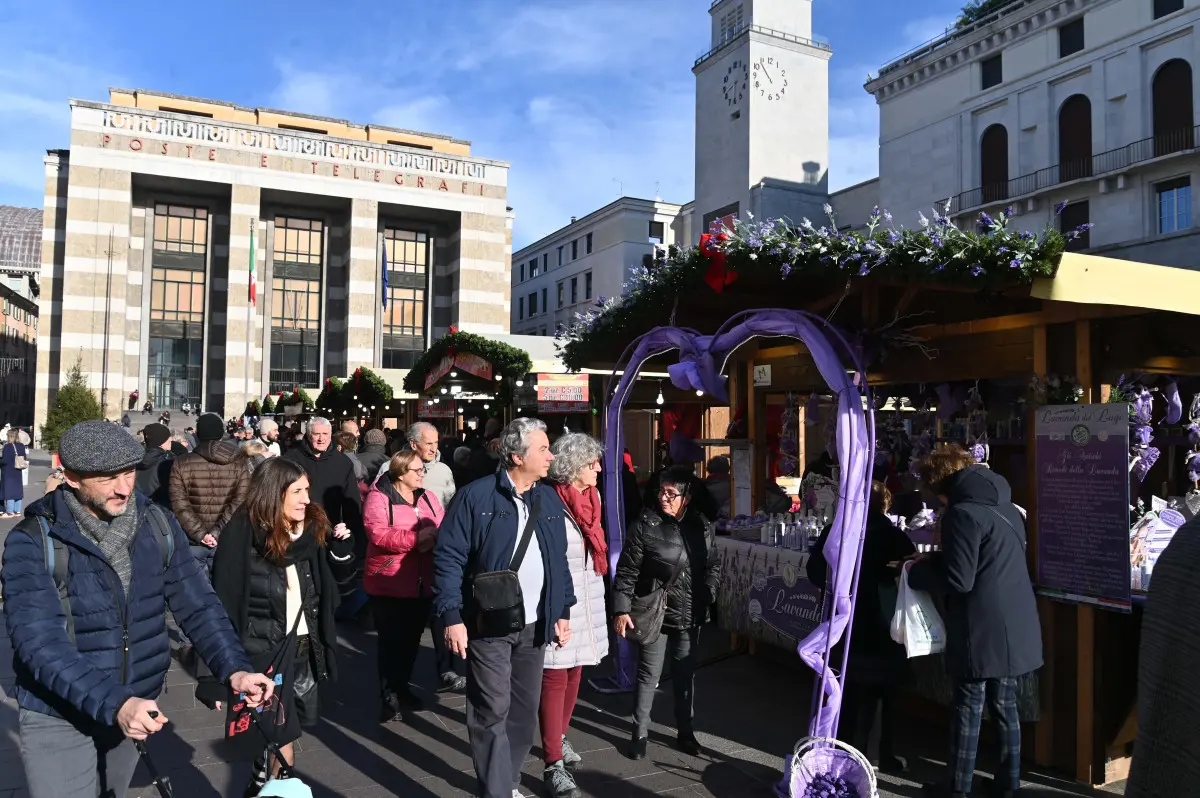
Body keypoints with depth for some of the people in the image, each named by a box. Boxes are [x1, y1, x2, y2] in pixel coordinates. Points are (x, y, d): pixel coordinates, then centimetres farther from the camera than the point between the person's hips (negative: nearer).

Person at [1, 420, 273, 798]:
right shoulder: (33, 542, -17)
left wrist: (234, 669, -20)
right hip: (60, 720, -4)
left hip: (137, 708, 4)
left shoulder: (157, 525, -5)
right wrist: (114, 705, -37)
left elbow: (198, 605, -5)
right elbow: (40, 644, -25)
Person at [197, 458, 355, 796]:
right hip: (264, 651, -5)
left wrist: (341, 547, -8)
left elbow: (339, 577, 13)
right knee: (283, 746, -2)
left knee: (282, 737, 16)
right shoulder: (243, 536, -16)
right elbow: (223, 605, -15)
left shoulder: (312, 527, -1)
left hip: (304, 647, 5)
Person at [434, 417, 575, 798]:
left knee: (524, 711, 14)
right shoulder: (476, 496, -10)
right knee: (492, 712, -2)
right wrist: (452, 617, -15)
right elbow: (448, 557, -11)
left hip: (534, 625, 6)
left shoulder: (550, 499, 8)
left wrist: (563, 611, 11)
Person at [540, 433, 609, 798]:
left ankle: (559, 738, 39)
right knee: (555, 679, -1)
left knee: (575, 673, 20)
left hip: (587, 600, 8)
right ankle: (553, 765, 8)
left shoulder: (591, 497, 7)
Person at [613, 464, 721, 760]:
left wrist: (707, 595, -1)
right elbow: (627, 571, -10)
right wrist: (621, 609, -15)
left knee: (685, 674, 16)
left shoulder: (703, 527, -1)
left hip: (690, 615, 4)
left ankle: (685, 732, 31)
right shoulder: (645, 525, -13)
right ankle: (640, 733, 20)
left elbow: (714, 566, 12)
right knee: (648, 674, 5)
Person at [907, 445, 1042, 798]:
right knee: (1005, 705, 15)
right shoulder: (1007, 508, 12)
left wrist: (918, 571, -3)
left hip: (981, 630, -8)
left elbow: (958, 580, -20)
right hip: (1013, 625, 8)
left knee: (968, 708, 3)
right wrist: (935, 561, 18)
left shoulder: (963, 513, -16)